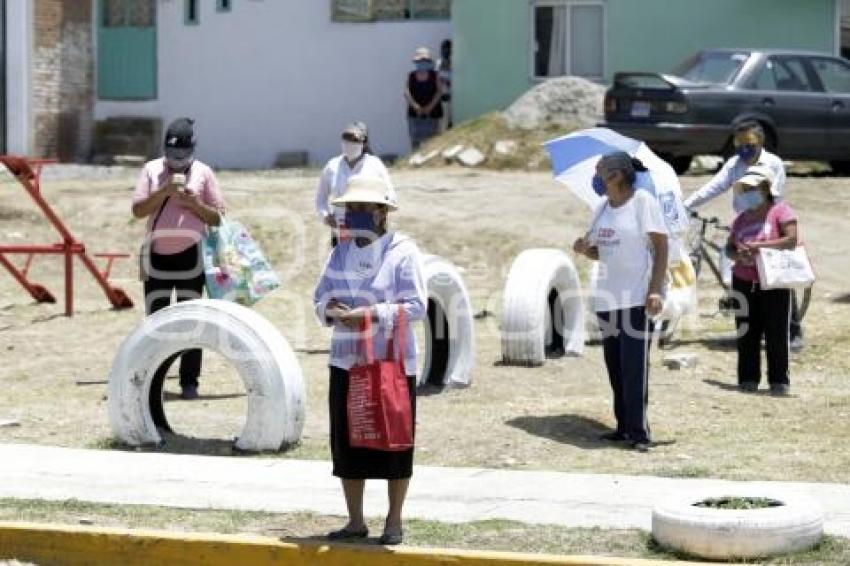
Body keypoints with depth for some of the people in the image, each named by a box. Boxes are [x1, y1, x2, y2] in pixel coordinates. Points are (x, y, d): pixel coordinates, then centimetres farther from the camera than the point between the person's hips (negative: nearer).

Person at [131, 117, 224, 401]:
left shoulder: (203, 173, 3)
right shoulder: (152, 169, 3)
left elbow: (217, 217, 3)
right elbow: (138, 209, -6)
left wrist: (194, 203, -13)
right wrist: (165, 191, -17)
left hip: (191, 255, 0)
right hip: (157, 255, 1)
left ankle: (189, 382, 7)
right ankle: (151, 382, 9)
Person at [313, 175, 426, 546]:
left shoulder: (402, 252, -9)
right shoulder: (340, 253, 9)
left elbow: (416, 307, -14)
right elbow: (320, 298, 11)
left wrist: (368, 314, -22)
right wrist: (331, 311, -13)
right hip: (347, 363, 5)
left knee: (394, 443, 3)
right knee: (347, 442, 7)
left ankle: (394, 522, 15)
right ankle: (355, 522, 19)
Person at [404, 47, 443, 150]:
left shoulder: (434, 76, 0)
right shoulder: (411, 76, 3)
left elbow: (439, 92, -5)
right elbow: (407, 92, -5)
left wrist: (430, 106, -16)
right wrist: (415, 105, -19)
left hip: (431, 113, -2)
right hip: (414, 113, 2)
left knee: (429, 140, -3)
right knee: (415, 139, 3)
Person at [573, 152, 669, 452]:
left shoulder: (643, 202, -7)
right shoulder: (603, 207, 14)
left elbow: (661, 247, -9)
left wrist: (655, 290, -17)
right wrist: (585, 249, -1)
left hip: (638, 298, -7)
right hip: (607, 298, 7)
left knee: (634, 368, -10)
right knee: (615, 368, 8)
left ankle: (639, 433, -8)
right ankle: (624, 427, 15)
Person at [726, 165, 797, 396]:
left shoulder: (780, 210, -4)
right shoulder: (743, 217, 13)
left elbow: (792, 239, -16)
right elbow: (730, 247, 16)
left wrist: (759, 246, -21)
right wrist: (739, 255, -9)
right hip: (744, 281, 5)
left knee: (776, 333, -3)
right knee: (747, 333, 6)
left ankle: (779, 380, 3)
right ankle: (748, 378, 12)